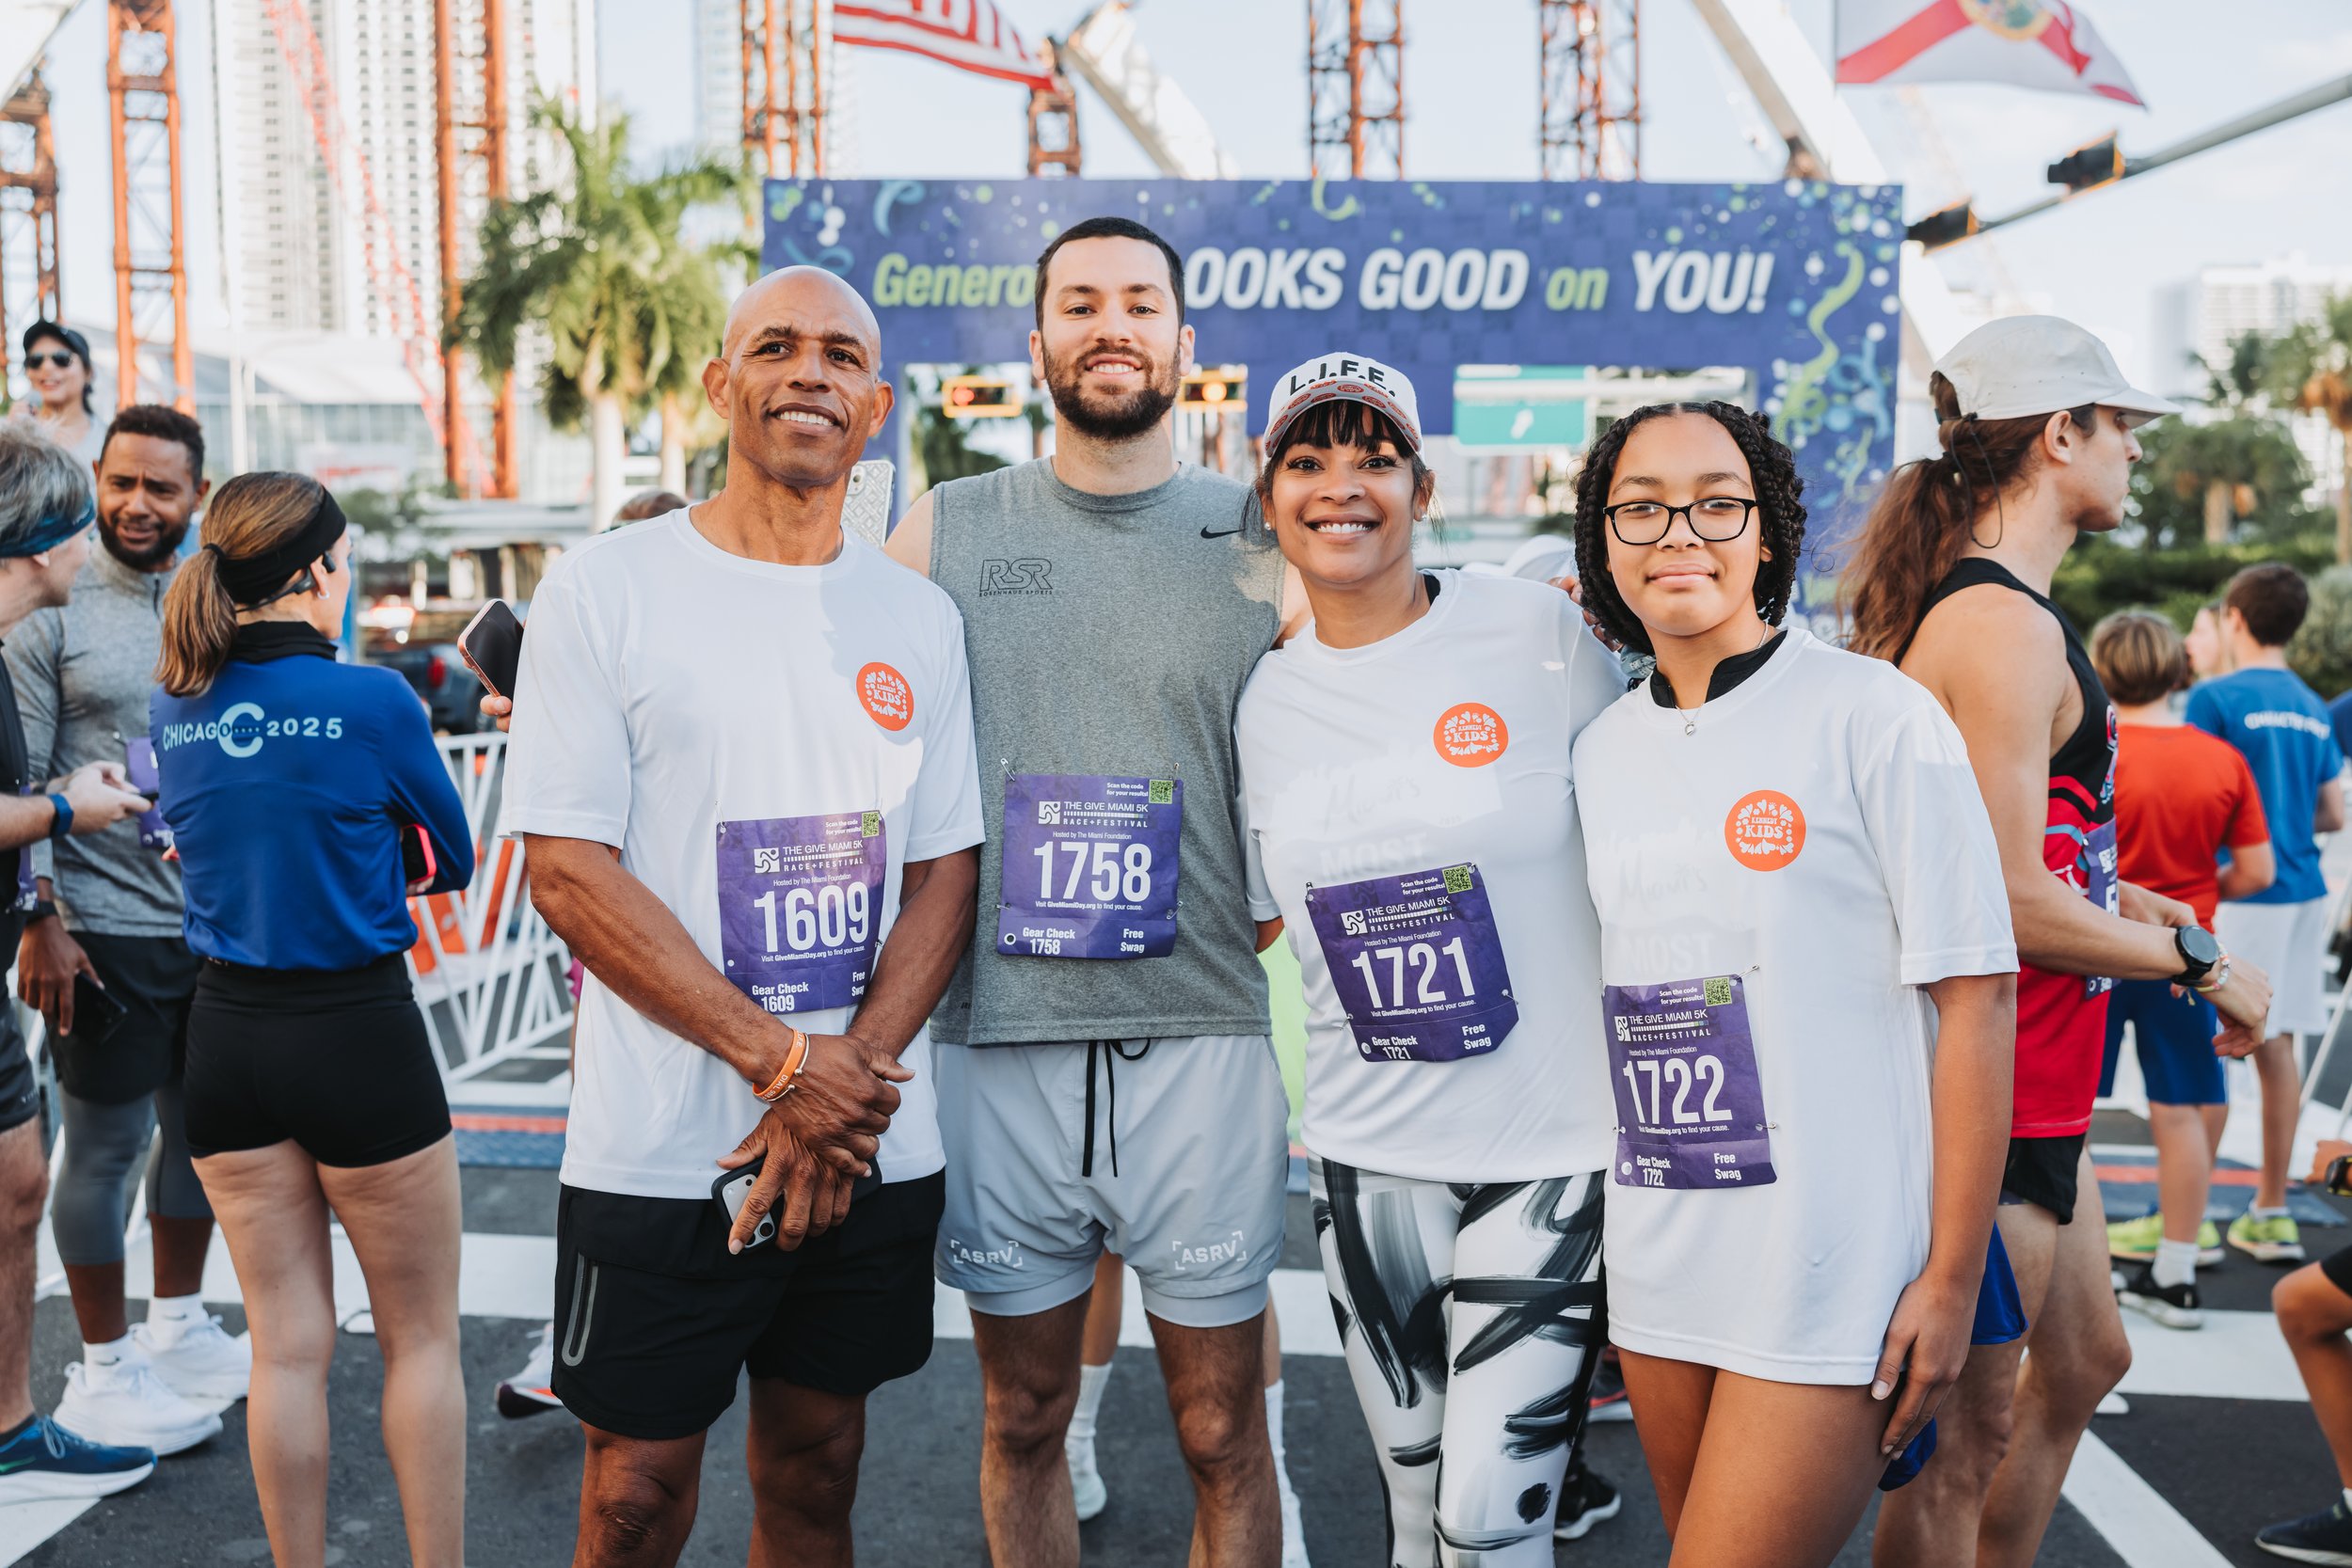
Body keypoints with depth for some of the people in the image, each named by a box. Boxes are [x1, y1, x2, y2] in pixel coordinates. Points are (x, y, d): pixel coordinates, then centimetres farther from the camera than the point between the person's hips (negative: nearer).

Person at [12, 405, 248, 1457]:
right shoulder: (55, 604, -6)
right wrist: (39, 919, -13)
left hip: (221, 916, 5)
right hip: (104, 923, -5)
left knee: (202, 1127, 15)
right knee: (106, 1142, 4)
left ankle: (176, 1328, 33)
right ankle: (103, 1371, 18)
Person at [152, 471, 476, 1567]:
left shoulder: (173, 713, 1)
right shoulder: (372, 701, -14)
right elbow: (453, 859, 0)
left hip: (227, 1034, 5)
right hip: (359, 1032, -5)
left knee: (287, 1345, 13)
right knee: (422, 1335, 11)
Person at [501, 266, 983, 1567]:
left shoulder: (919, 619, 7)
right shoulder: (604, 592, -4)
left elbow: (946, 873, 5)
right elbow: (567, 873, -10)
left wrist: (847, 1081, -11)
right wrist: (783, 1061, -16)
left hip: (876, 1154, 4)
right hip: (661, 1156, -3)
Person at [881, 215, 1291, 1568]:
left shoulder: (1263, 545, 3)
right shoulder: (942, 536, 6)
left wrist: (1258, 923, -3)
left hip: (1201, 1039, -1)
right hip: (1000, 1045, 1)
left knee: (1223, 1434, 9)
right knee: (1024, 1421, 15)